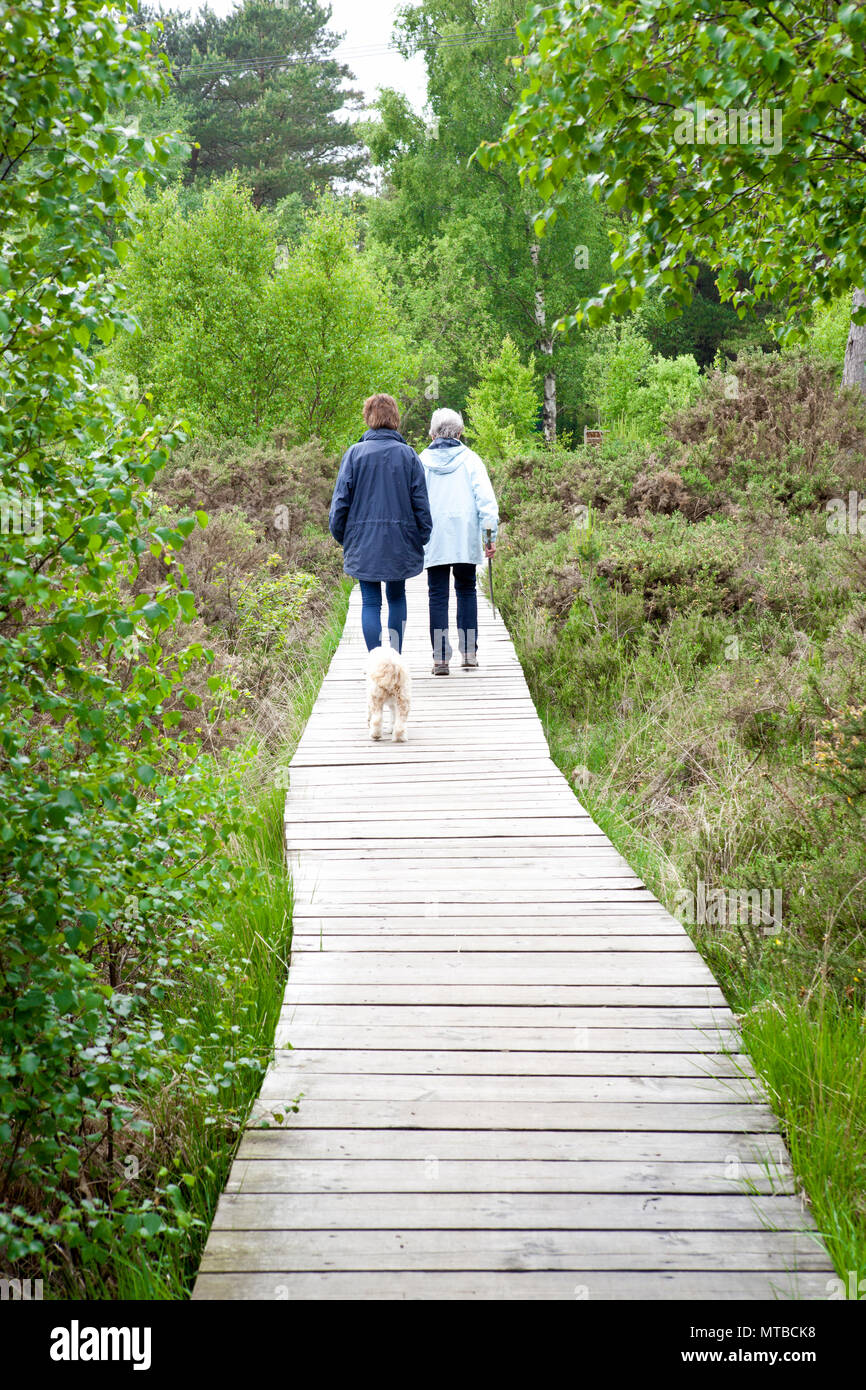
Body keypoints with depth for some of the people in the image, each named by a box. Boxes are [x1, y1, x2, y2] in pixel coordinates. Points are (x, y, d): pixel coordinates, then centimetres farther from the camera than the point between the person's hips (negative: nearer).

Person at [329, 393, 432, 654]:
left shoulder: (355, 453, -4)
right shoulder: (408, 455, -2)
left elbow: (341, 499, -2)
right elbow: (420, 501, 1)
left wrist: (339, 535, 10)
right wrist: (423, 536, 11)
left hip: (364, 542, -1)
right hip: (400, 541, 1)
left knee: (370, 602, 3)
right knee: (397, 596, 17)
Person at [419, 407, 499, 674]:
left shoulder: (423, 461, 1)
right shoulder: (470, 459, 1)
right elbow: (486, 498, -5)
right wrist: (490, 533, -1)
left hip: (434, 540, -1)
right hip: (466, 539, 1)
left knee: (438, 595, 2)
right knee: (466, 590, 15)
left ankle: (441, 657, -3)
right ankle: (469, 650, 11)